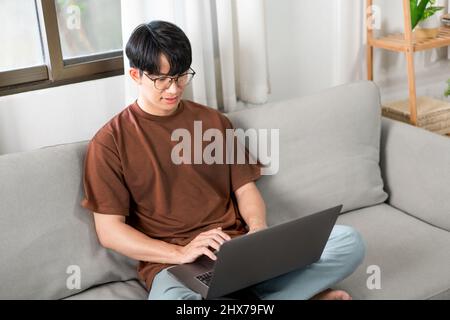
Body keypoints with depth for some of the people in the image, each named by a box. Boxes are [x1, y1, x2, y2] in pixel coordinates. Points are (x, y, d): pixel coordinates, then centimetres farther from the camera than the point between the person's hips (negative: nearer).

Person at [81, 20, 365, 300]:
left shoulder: (214, 121, 13)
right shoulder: (111, 141, 0)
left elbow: (245, 188, 15)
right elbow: (109, 231, -3)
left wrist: (258, 228, -8)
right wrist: (180, 252, -15)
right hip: (171, 263, -3)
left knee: (349, 242, -15)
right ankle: (300, 291, -18)